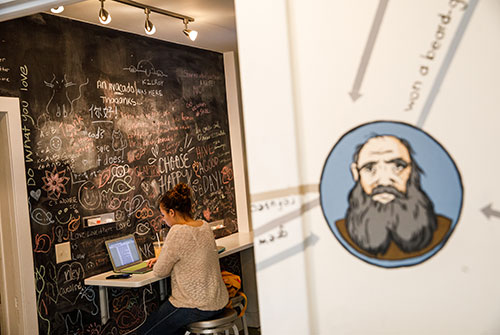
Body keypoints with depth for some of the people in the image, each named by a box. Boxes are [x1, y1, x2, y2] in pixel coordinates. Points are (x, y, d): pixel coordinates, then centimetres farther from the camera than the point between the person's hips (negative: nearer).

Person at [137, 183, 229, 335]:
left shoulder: (178, 232, -21)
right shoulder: (204, 226, 4)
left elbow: (160, 271, -13)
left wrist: (159, 263, 9)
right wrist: (161, 259, 17)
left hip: (197, 305, -9)